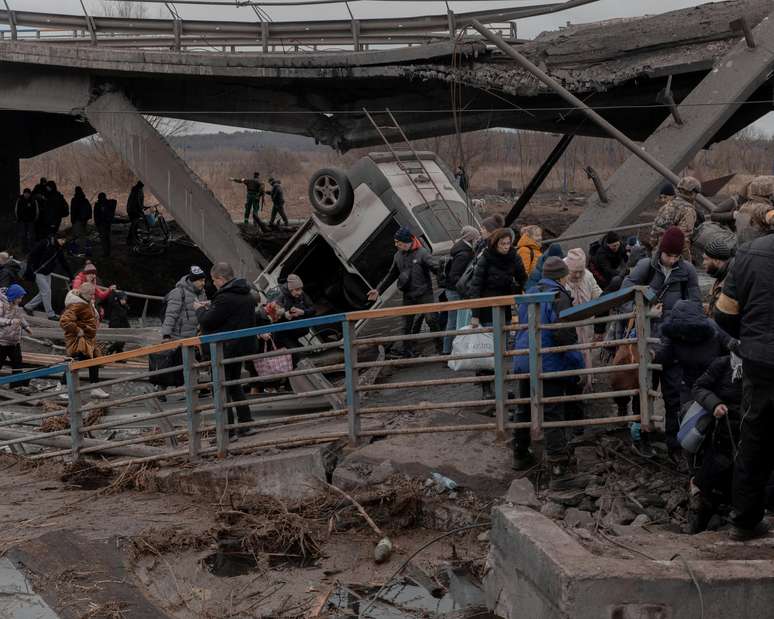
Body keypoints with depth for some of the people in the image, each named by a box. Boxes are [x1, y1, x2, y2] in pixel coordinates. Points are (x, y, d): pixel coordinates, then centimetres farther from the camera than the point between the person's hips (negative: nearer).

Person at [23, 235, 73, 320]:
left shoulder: (59, 249, 3)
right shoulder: (45, 243, -19)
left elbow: (63, 263, 10)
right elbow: (32, 255, -18)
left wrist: (70, 275, 7)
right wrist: (29, 271, -23)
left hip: (47, 273, 8)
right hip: (39, 272, -8)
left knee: (44, 292, 9)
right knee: (46, 291, -10)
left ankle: (28, 307, 24)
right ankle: (51, 314, -4)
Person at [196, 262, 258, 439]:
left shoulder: (225, 298, -22)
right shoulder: (246, 294, 8)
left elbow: (207, 322, -17)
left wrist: (200, 309, 3)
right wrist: (211, 306, 11)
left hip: (226, 348, -9)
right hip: (244, 345, 9)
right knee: (235, 385, 21)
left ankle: (228, 431, -1)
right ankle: (245, 424, 20)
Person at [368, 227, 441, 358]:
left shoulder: (422, 253, -10)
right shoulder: (398, 256, 9)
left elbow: (436, 268, -16)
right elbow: (391, 275, 19)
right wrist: (378, 290, 18)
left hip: (424, 294, -5)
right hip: (408, 297, 5)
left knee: (432, 320, -12)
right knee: (407, 326, 7)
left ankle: (441, 348, 2)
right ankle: (407, 353, 17)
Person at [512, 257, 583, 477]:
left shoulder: (529, 294, 10)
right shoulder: (558, 297, -13)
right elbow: (565, 334, -21)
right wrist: (578, 362, -9)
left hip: (523, 362, 7)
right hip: (549, 364, -7)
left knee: (524, 409, 19)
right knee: (553, 413, -3)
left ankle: (520, 455, 29)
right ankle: (557, 464, -4)